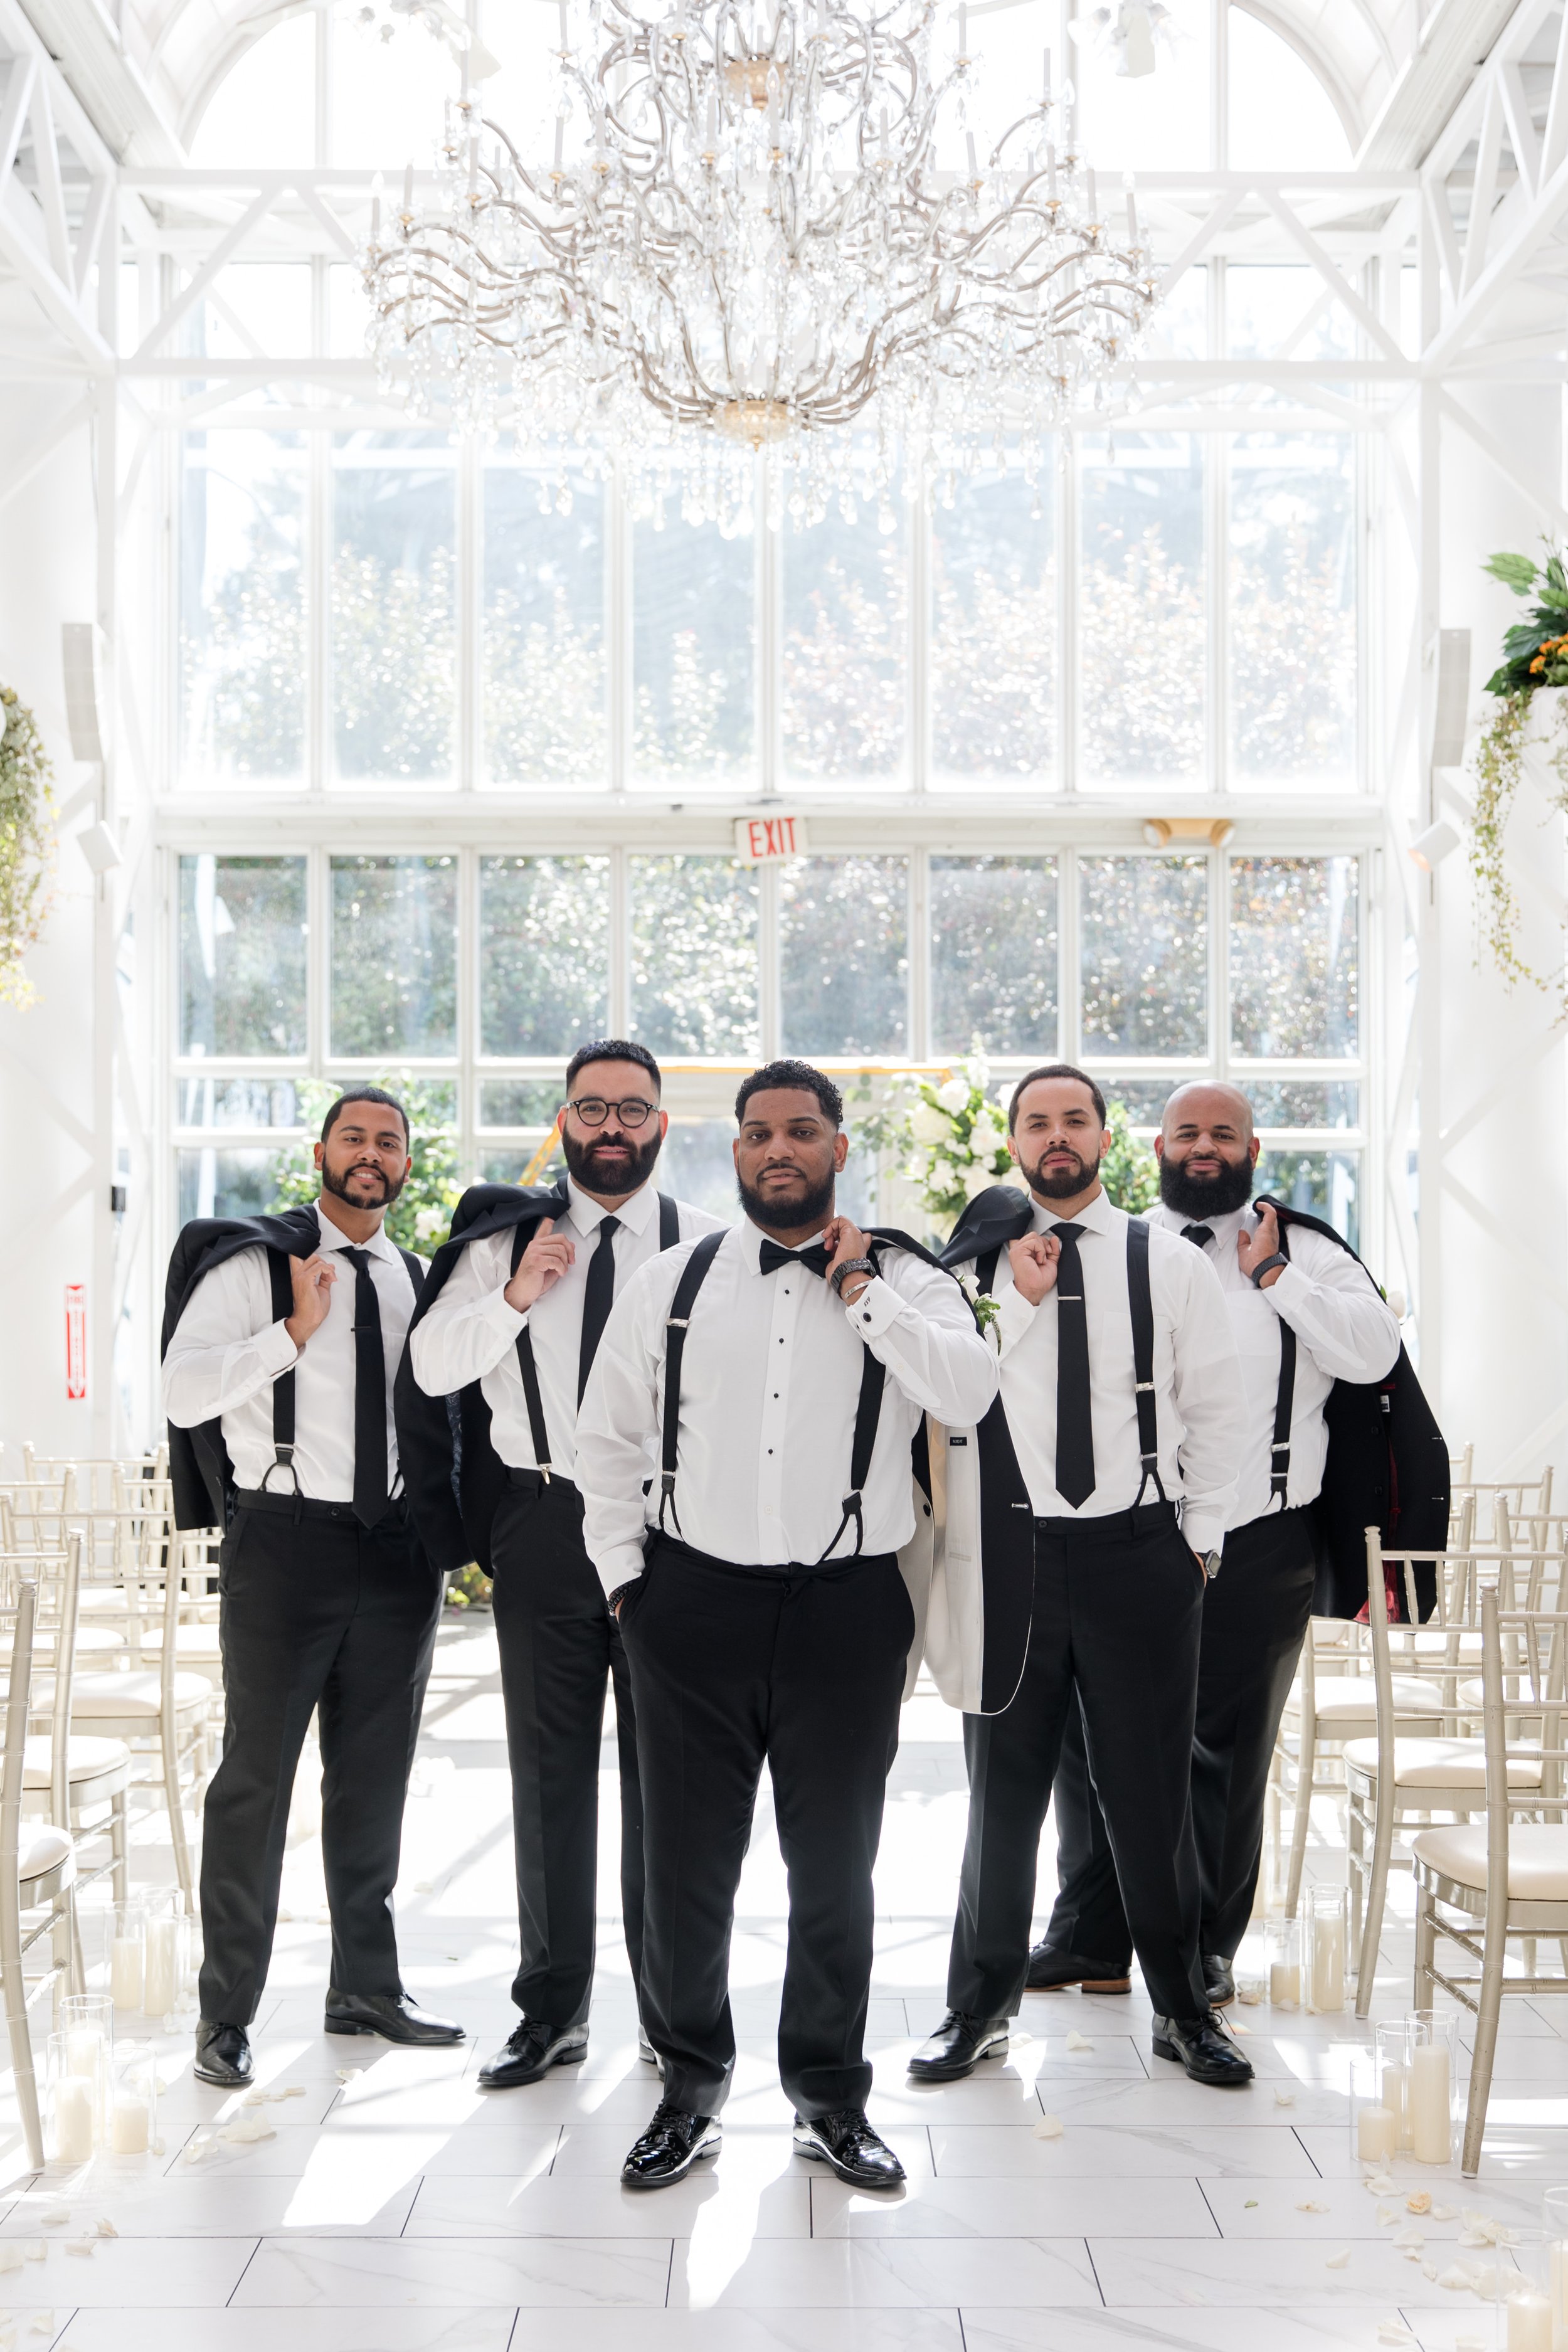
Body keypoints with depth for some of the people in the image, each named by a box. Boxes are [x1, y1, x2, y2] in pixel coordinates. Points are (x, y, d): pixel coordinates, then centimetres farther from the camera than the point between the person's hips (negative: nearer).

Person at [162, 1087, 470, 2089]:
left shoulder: (419, 1282, 13)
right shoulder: (252, 1265, -3)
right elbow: (184, 1394, -12)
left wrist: (450, 1527, 9)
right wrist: (296, 1329, -18)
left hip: (400, 1548, 5)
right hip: (285, 1542, -5)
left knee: (376, 1778, 13)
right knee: (257, 1777, -1)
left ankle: (368, 1987, 26)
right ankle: (228, 2012, 10)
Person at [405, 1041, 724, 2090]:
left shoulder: (709, 1246, 2)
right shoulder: (505, 1235, 7)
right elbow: (432, 1366, 1)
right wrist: (513, 1296, -13)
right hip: (543, 1521, 1)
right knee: (550, 1769, 8)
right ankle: (553, 2009, 18)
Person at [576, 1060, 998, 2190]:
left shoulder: (904, 1279, 2)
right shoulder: (674, 1282, 6)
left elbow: (969, 1394, -17)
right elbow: (608, 1438, 12)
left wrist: (859, 1288, -13)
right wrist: (625, 1573, 6)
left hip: (848, 1604, -1)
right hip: (696, 1599, 1)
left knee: (835, 1865, 9)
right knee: (686, 1862, 7)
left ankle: (832, 2096, 25)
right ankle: (691, 2087, 24)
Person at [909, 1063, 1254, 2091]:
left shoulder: (1171, 1263, 3)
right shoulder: (979, 1263, 3)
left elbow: (1215, 1413, 5)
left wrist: (1201, 1541, 2)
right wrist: (1019, 1300, -13)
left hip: (1141, 1553, 0)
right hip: (1012, 1552, 0)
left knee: (1152, 1789, 7)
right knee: (1005, 1787, 10)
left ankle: (1183, 2008, 24)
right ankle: (983, 2007, 24)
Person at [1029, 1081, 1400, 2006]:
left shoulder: (1305, 1253, 4)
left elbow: (1374, 1353, -10)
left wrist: (1273, 1274, -9)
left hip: (1255, 1549, -2)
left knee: (1227, 1754, 6)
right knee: (1096, 1740, 8)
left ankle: (1208, 1947, 19)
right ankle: (1089, 1933, 22)